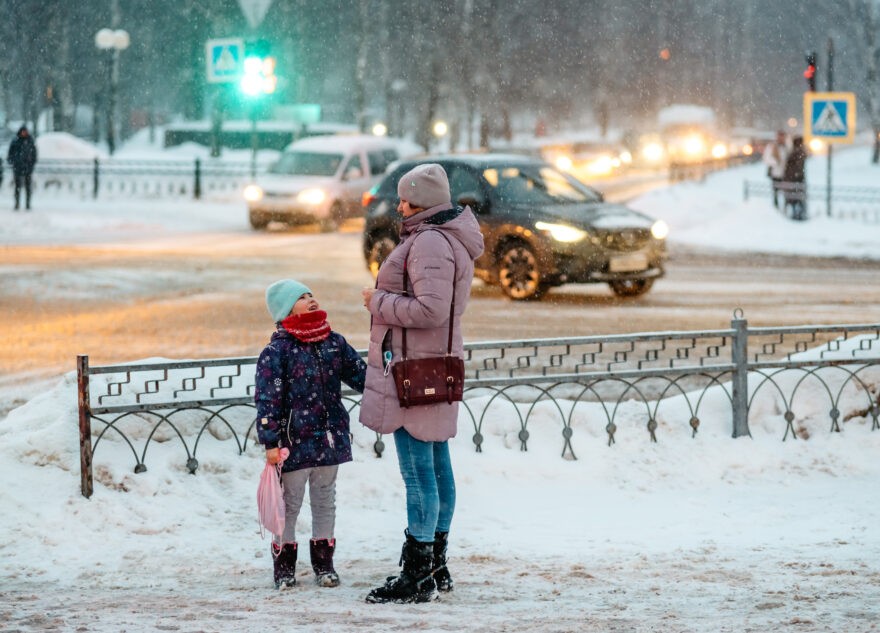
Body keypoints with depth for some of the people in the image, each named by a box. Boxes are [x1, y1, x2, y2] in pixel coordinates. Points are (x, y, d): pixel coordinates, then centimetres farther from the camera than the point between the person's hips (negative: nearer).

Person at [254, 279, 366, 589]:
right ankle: (284, 565, 16)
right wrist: (270, 442, -16)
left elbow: (359, 373, 14)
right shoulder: (277, 351, -11)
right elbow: (267, 399, -13)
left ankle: (323, 561, 24)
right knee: (290, 503, 5)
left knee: (325, 500, 13)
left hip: (330, 439, 5)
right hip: (294, 442, -5)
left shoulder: (334, 343, 6)